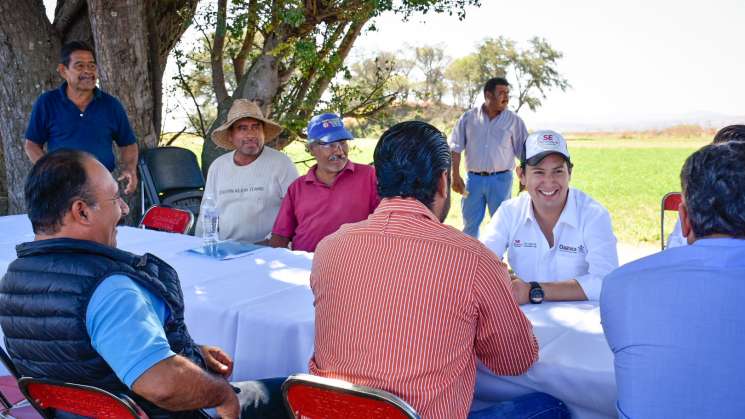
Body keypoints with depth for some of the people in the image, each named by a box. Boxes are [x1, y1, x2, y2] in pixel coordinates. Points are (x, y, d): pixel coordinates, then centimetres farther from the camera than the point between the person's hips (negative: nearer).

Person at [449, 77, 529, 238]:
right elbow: (455, 148, 3)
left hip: (501, 179, -1)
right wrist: (455, 176, -4)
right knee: (470, 224, 9)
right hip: (473, 178, 1)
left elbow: (524, 152, 2)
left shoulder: (514, 121, 0)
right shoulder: (469, 117, 2)